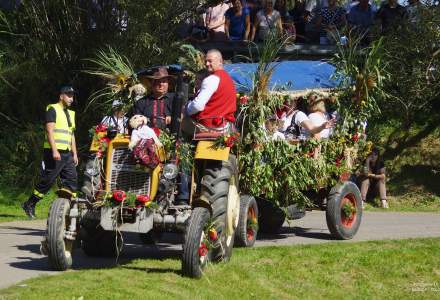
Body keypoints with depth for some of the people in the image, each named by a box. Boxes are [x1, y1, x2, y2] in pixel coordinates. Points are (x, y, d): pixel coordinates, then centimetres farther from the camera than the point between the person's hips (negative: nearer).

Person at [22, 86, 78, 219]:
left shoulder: (70, 113, 22)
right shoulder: (53, 109, -4)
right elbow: (50, 130, -14)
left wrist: (74, 154, 17)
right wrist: (54, 150, -22)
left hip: (67, 153, 8)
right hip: (54, 152, -8)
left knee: (72, 180, -1)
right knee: (47, 181, -7)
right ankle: (29, 205, 4)